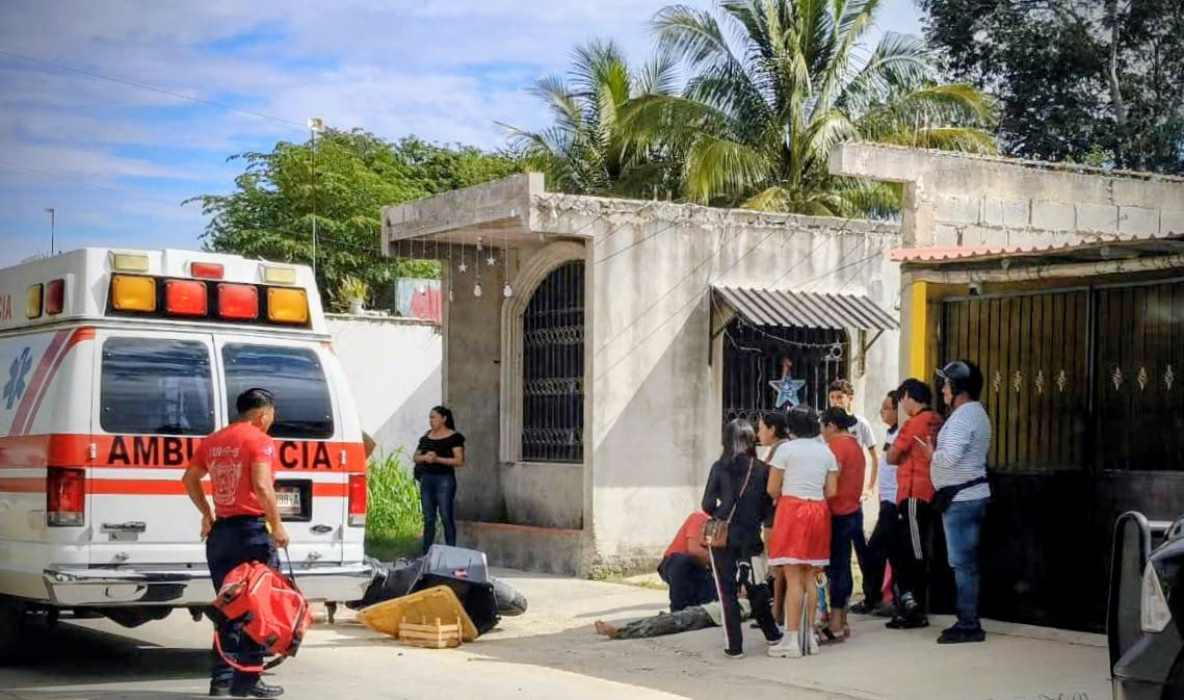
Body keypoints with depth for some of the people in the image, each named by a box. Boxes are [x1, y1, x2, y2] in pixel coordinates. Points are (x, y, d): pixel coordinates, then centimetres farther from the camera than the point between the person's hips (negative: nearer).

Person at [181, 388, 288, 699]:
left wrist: (207, 514, 27)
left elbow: (189, 478, 22)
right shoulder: (259, 440, -9)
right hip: (252, 530, -7)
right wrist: (277, 525, -15)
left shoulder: (213, 441, 13)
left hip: (220, 531, 7)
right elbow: (262, 486, -21)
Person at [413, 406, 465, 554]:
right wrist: (424, 457, -6)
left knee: (447, 518, -5)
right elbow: (416, 457, 17)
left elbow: (460, 461, -10)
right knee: (428, 519, 8)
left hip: (444, 479, -6)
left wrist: (437, 459, -17)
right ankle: (426, 553, 12)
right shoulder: (426, 437, 14)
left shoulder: (454, 437, -4)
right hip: (426, 479, 6)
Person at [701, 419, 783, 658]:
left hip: (722, 538, -2)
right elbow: (767, 506, -1)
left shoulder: (720, 467, -6)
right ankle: (771, 633, 31)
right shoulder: (762, 469, -3)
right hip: (751, 537, 2)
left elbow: (708, 505, -5)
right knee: (755, 587, 19)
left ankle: (734, 646, 3)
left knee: (727, 592, 4)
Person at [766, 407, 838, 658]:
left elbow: (772, 489, -6)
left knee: (793, 579, -6)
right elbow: (831, 491, 7)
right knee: (810, 578, 11)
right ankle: (809, 637, 12)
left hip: (791, 509, -5)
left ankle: (791, 640, -8)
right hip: (819, 512, 5)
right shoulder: (826, 452, 10)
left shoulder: (786, 449, -5)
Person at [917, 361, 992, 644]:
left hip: (961, 499, -10)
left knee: (962, 563, -7)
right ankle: (968, 621, 16)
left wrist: (931, 452, -7)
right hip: (974, 494, 10)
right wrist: (937, 450, 10)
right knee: (967, 562, 12)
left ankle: (968, 625, -5)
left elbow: (949, 457, -25)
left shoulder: (962, 416, -16)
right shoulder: (977, 413, 17)